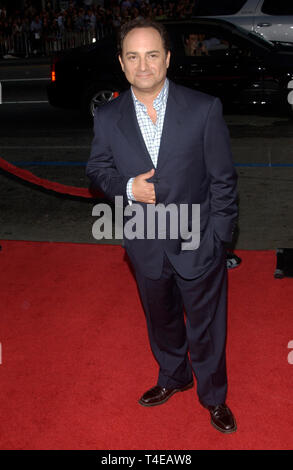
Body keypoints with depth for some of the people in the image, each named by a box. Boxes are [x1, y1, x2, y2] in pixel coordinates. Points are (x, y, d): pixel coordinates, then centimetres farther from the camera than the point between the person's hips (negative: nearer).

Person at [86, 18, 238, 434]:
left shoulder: (204, 109, -12)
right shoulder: (107, 118, -5)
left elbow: (223, 179, -8)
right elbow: (97, 169, 7)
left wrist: (217, 239, -10)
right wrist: (126, 188, -14)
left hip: (197, 244, -2)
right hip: (146, 248, 3)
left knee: (205, 327, 15)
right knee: (161, 321, 24)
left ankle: (213, 395, 41)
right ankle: (173, 377, 52)